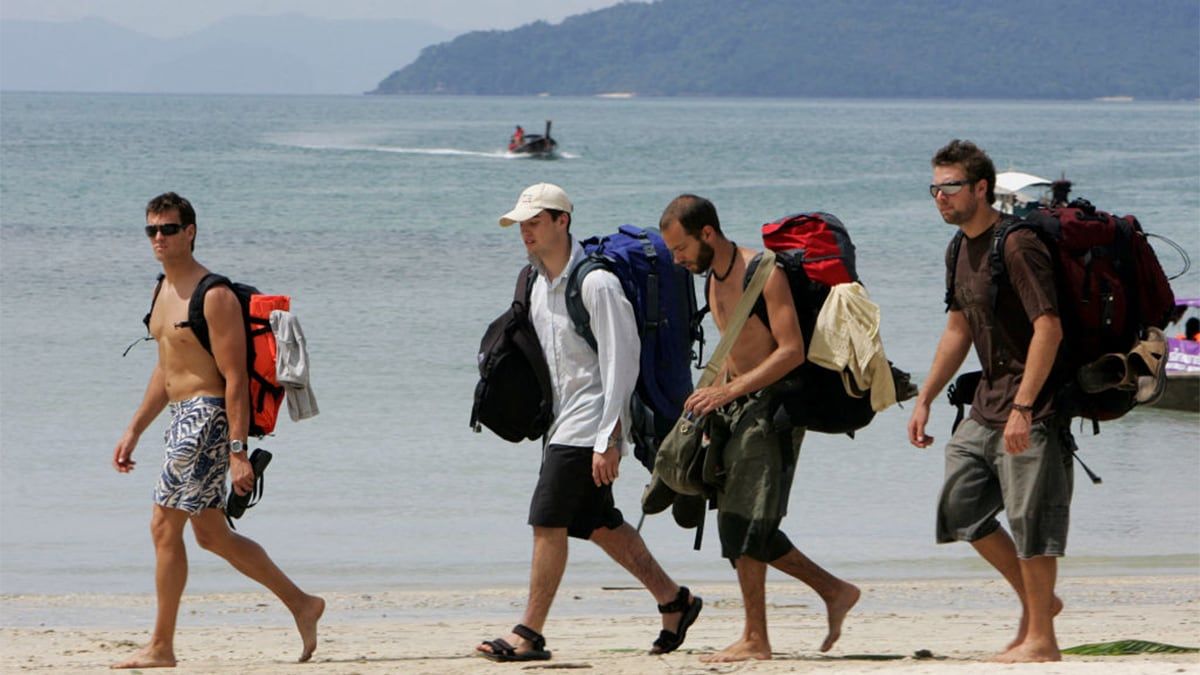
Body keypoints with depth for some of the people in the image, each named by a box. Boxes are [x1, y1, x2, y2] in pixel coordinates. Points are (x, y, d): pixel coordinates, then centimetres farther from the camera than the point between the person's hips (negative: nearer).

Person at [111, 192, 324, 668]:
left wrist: (238, 452, -23)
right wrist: (133, 431, 22)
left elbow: (235, 378, -18)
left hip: (206, 417, -10)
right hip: (182, 417, 10)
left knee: (165, 527, -8)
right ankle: (301, 604, 22)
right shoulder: (165, 291, 14)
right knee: (211, 534, 14)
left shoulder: (213, 296, -15)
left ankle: (160, 647, -1)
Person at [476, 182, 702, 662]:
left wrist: (608, 440, -22)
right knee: (598, 523, 11)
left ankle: (529, 635, -9)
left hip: (589, 423, -9)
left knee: (548, 523, -11)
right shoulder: (540, 286, 12)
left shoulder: (595, 284, -16)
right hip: (561, 423, 9)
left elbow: (620, 364, -18)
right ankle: (674, 601, 23)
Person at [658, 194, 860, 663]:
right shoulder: (713, 278, 11)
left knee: (743, 525, -11)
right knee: (741, 526, 7)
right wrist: (713, 407, 13)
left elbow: (792, 351, -22)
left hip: (772, 406, -9)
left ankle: (755, 640, -6)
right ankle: (833, 591, 19)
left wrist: (728, 390, -26)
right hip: (738, 406, 9)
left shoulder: (762, 273, -16)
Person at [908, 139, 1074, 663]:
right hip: (988, 403, 9)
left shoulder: (1017, 246, -17)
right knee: (960, 506, 8)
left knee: (1029, 516, -6)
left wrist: (1023, 407, -28)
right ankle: (1035, 600, 22)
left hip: (1032, 406, -9)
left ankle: (1041, 638, 2)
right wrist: (924, 399, 17)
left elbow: (1049, 329, -23)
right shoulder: (960, 251, 13)